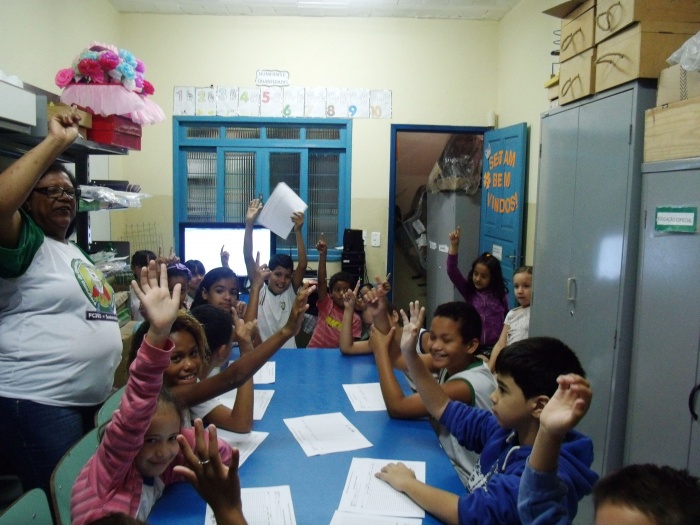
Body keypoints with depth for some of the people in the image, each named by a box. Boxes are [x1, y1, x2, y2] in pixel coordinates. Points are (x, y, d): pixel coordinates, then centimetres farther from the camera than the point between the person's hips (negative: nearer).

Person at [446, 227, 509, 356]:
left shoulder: (500, 295, -1)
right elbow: (452, 272, -12)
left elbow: (506, 319, 9)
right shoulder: (468, 291, 0)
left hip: (493, 346, -1)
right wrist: (454, 245, -22)